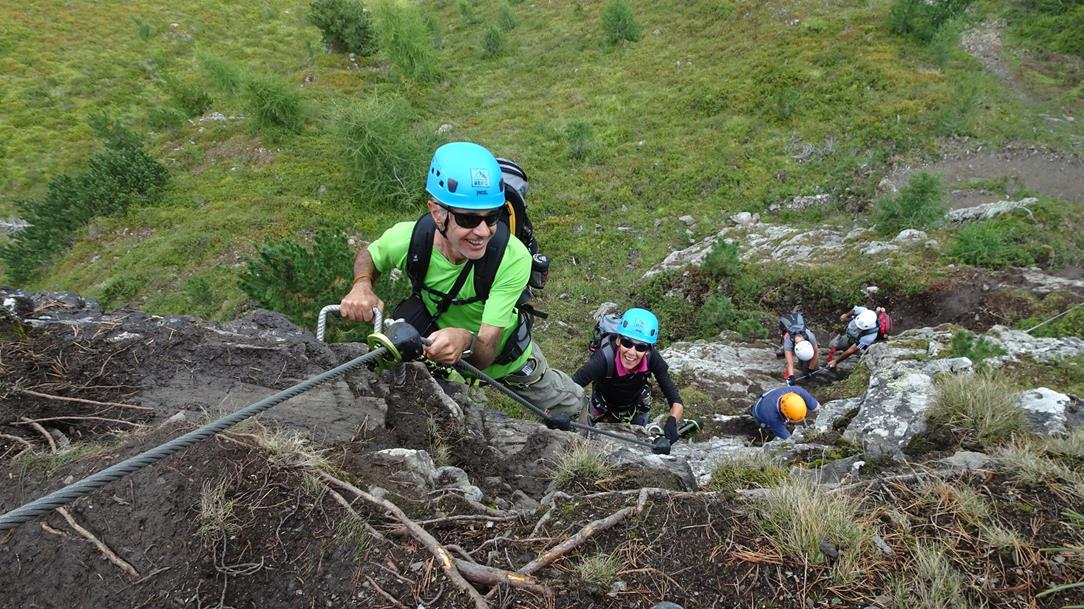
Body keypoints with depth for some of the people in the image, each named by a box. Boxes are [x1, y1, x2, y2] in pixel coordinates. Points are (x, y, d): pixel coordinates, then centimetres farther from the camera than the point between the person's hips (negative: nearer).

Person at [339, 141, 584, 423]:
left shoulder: (514, 258, -41)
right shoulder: (409, 238, -33)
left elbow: (485, 354, -42)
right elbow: (369, 255, -7)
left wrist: (465, 341, -66)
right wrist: (362, 285, -30)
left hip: (505, 355, -1)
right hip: (442, 352, 1)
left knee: (570, 406, 20)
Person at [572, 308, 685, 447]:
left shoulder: (652, 359, -34)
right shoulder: (605, 358, -43)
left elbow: (675, 401, -30)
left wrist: (672, 421, -51)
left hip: (636, 412, 2)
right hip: (602, 414, -2)